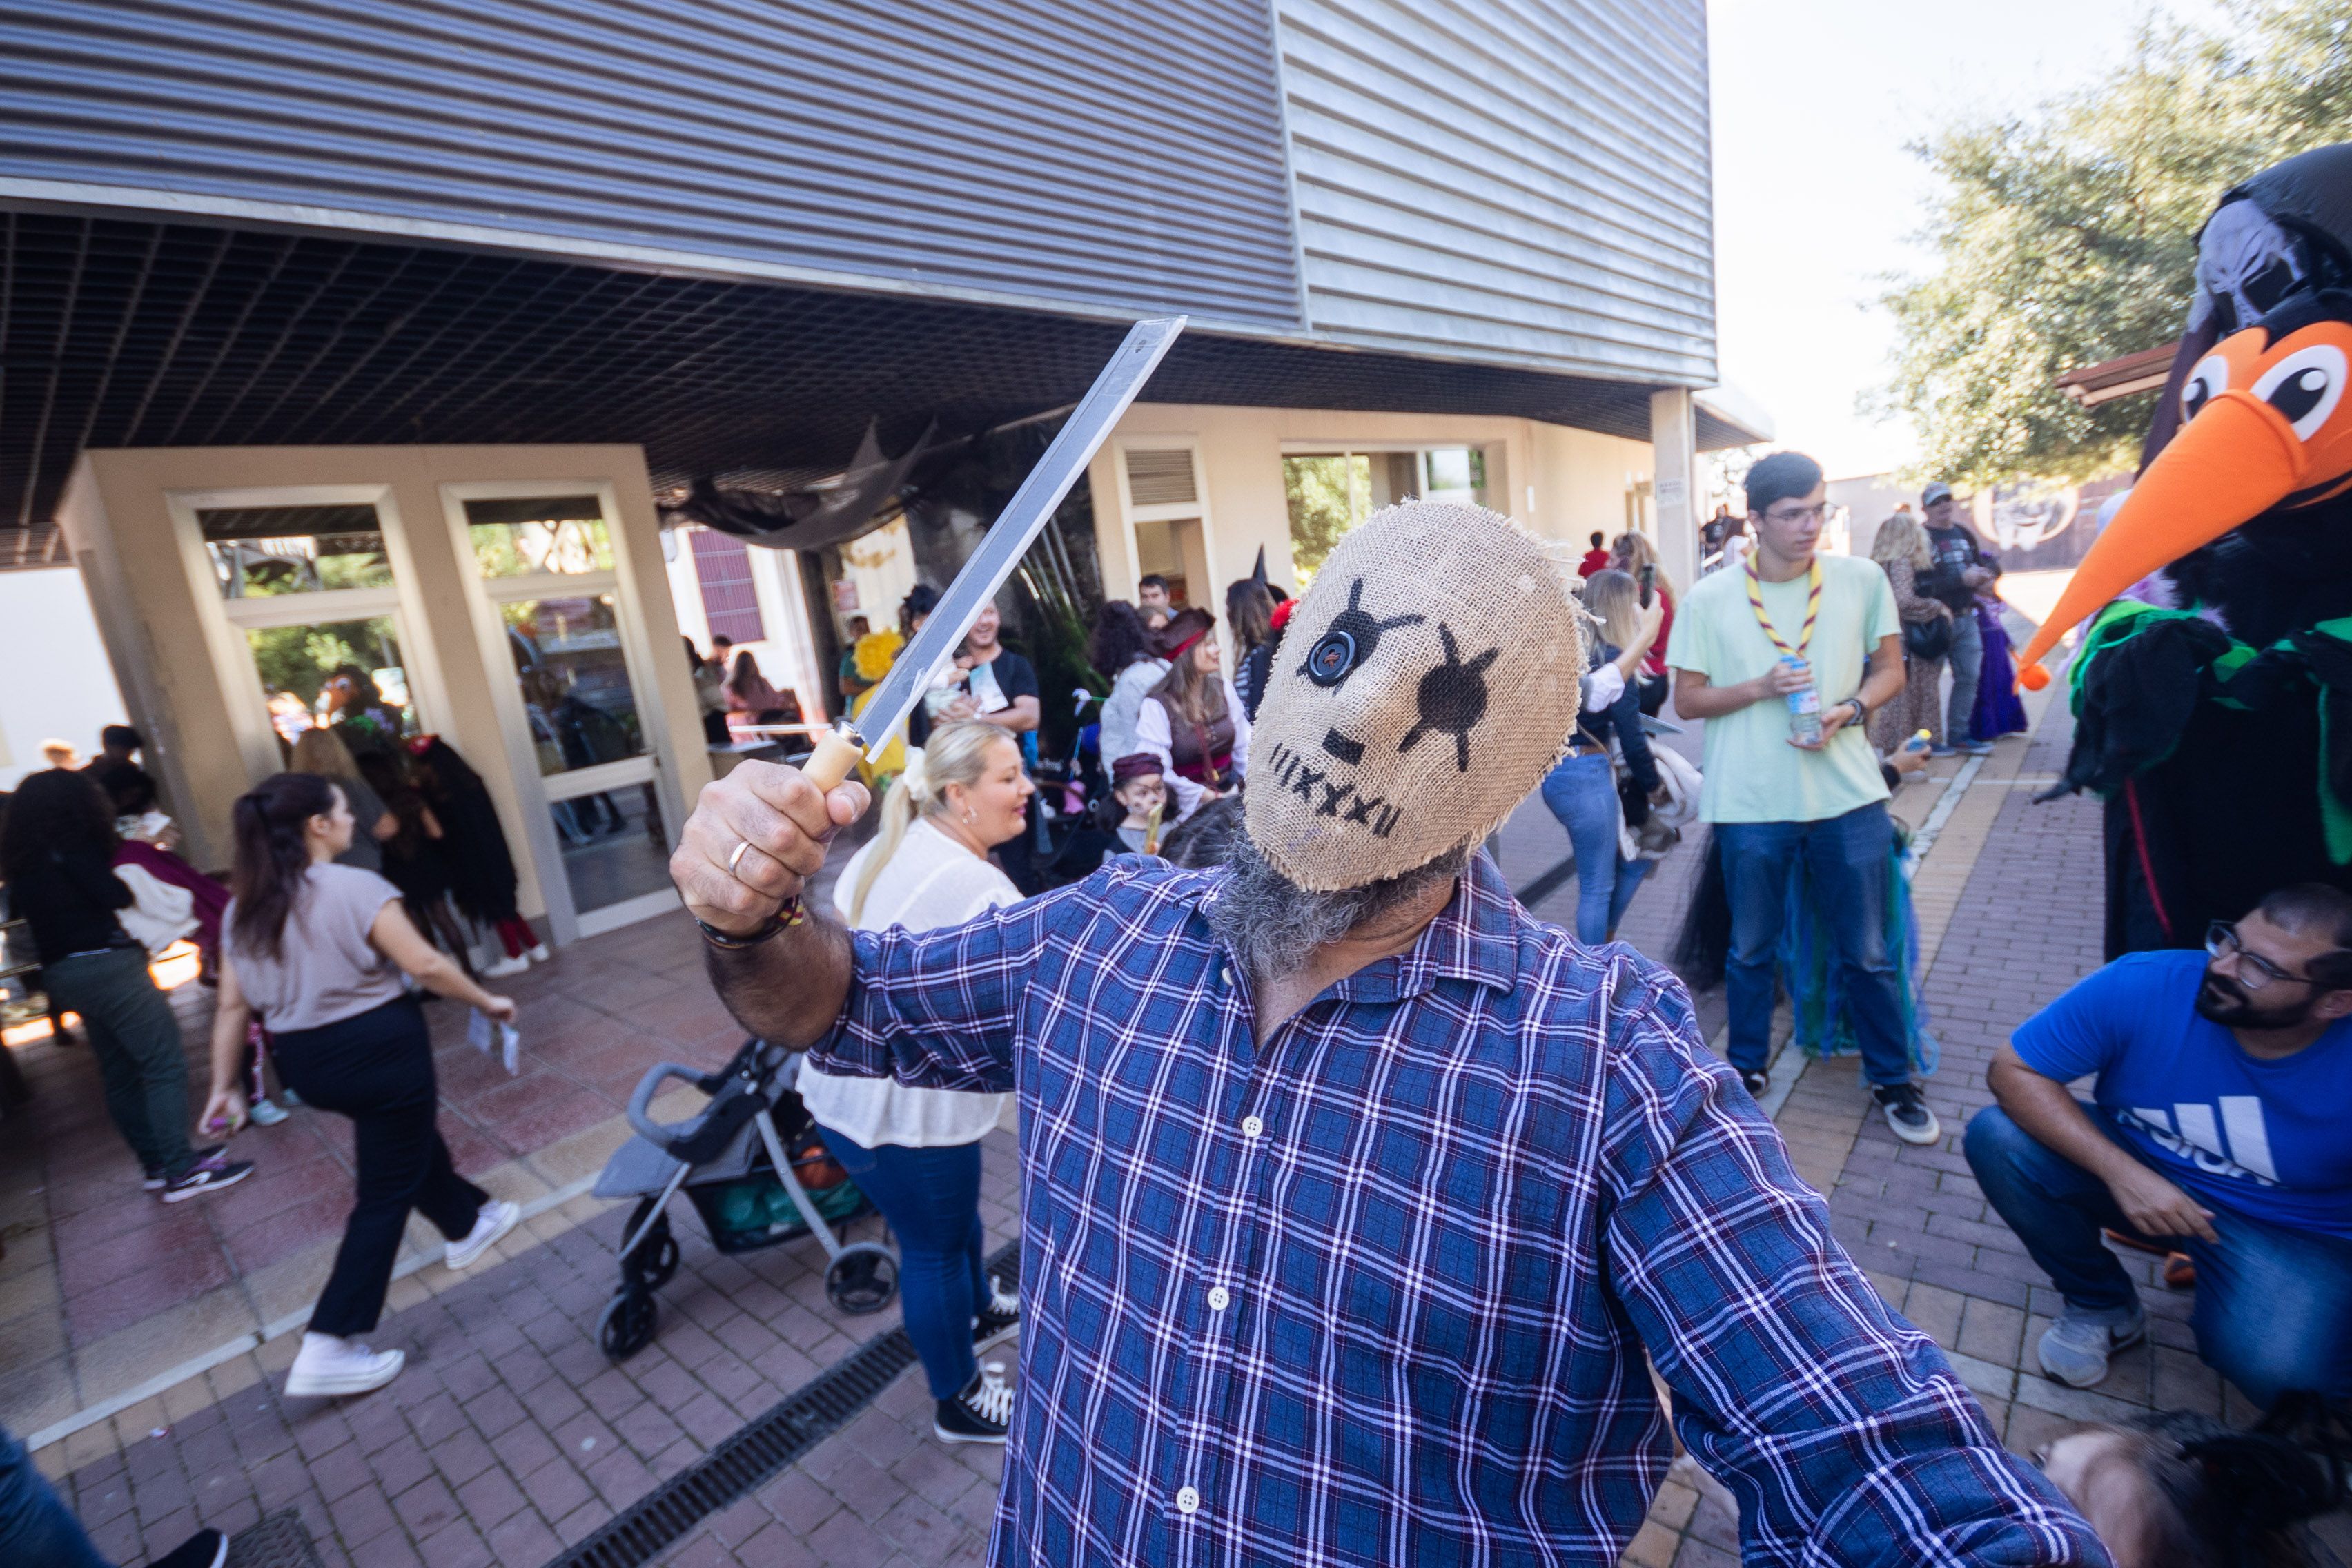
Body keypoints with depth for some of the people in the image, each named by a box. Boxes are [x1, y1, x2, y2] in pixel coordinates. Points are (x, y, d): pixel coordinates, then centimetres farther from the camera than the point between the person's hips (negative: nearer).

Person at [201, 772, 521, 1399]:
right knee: (386, 1192, 4)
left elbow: (233, 1005, 5)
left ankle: (467, 1222, 48)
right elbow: (425, 965, -19)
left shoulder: (244, 907, 3)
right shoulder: (354, 887, -18)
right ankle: (328, 1350, 7)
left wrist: (226, 1084, 14)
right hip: (379, 1048, -8)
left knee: (407, 1138, 30)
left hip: (302, 1062, 8)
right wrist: (488, 1002, -5)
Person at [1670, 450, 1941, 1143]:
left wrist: (1849, 709, -11)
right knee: (1750, 951, 13)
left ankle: (1892, 1079, 32)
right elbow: (1687, 700, 0)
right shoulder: (1709, 600, -4)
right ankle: (1747, 1073, 32)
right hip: (1750, 802, -1)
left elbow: (1890, 669, 9)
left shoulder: (1862, 580, 1)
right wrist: (1761, 687, -16)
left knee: (1867, 952, 11)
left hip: (1848, 796, 1)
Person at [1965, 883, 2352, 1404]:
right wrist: (2122, 1172, -31)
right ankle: (2102, 1306, 0)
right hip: (2136, 1171, 2)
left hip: (2294, 1237, -1)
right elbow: (2011, 1070, -21)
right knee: (1996, 1136, -25)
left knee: (2278, 1372, -30)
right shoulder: (2143, 986, -23)